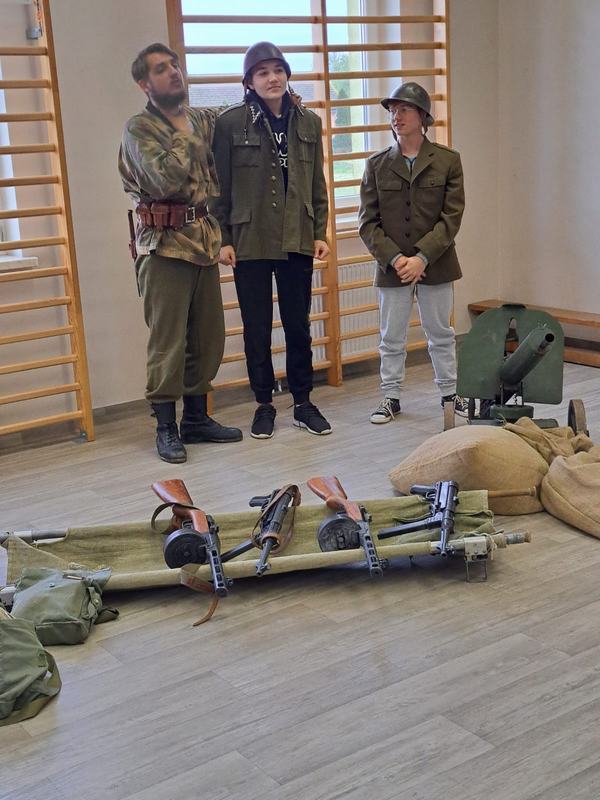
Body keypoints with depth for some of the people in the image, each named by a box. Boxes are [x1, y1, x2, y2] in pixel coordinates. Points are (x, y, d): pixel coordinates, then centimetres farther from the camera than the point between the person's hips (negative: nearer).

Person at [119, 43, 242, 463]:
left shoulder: (203, 119, 12)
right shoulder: (139, 128, -5)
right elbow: (166, 179, -19)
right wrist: (184, 135, -8)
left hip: (205, 239, 6)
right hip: (165, 243, -6)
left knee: (208, 337, 11)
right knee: (168, 340, -2)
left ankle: (197, 417, 24)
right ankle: (166, 427, 9)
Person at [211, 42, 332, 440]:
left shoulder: (308, 122, 7)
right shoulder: (231, 122, -4)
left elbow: (317, 184, 11)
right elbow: (220, 186, -2)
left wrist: (320, 233, 5)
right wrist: (223, 238, -6)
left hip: (296, 240, 3)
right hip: (249, 242, -2)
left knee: (299, 325, 9)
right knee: (257, 329, 6)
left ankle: (303, 403, 22)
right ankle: (264, 404, 20)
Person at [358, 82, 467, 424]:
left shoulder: (448, 160, -1)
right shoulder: (377, 165, 2)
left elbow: (452, 216, -7)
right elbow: (368, 222, -1)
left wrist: (422, 257, -17)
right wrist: (394, 259, -14)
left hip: (436, 265, -1)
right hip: (391, 267, 1)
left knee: (441, 333, 13)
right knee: (392, 337, 8)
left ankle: (450, 392, 27)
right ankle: (391, 397, 22)